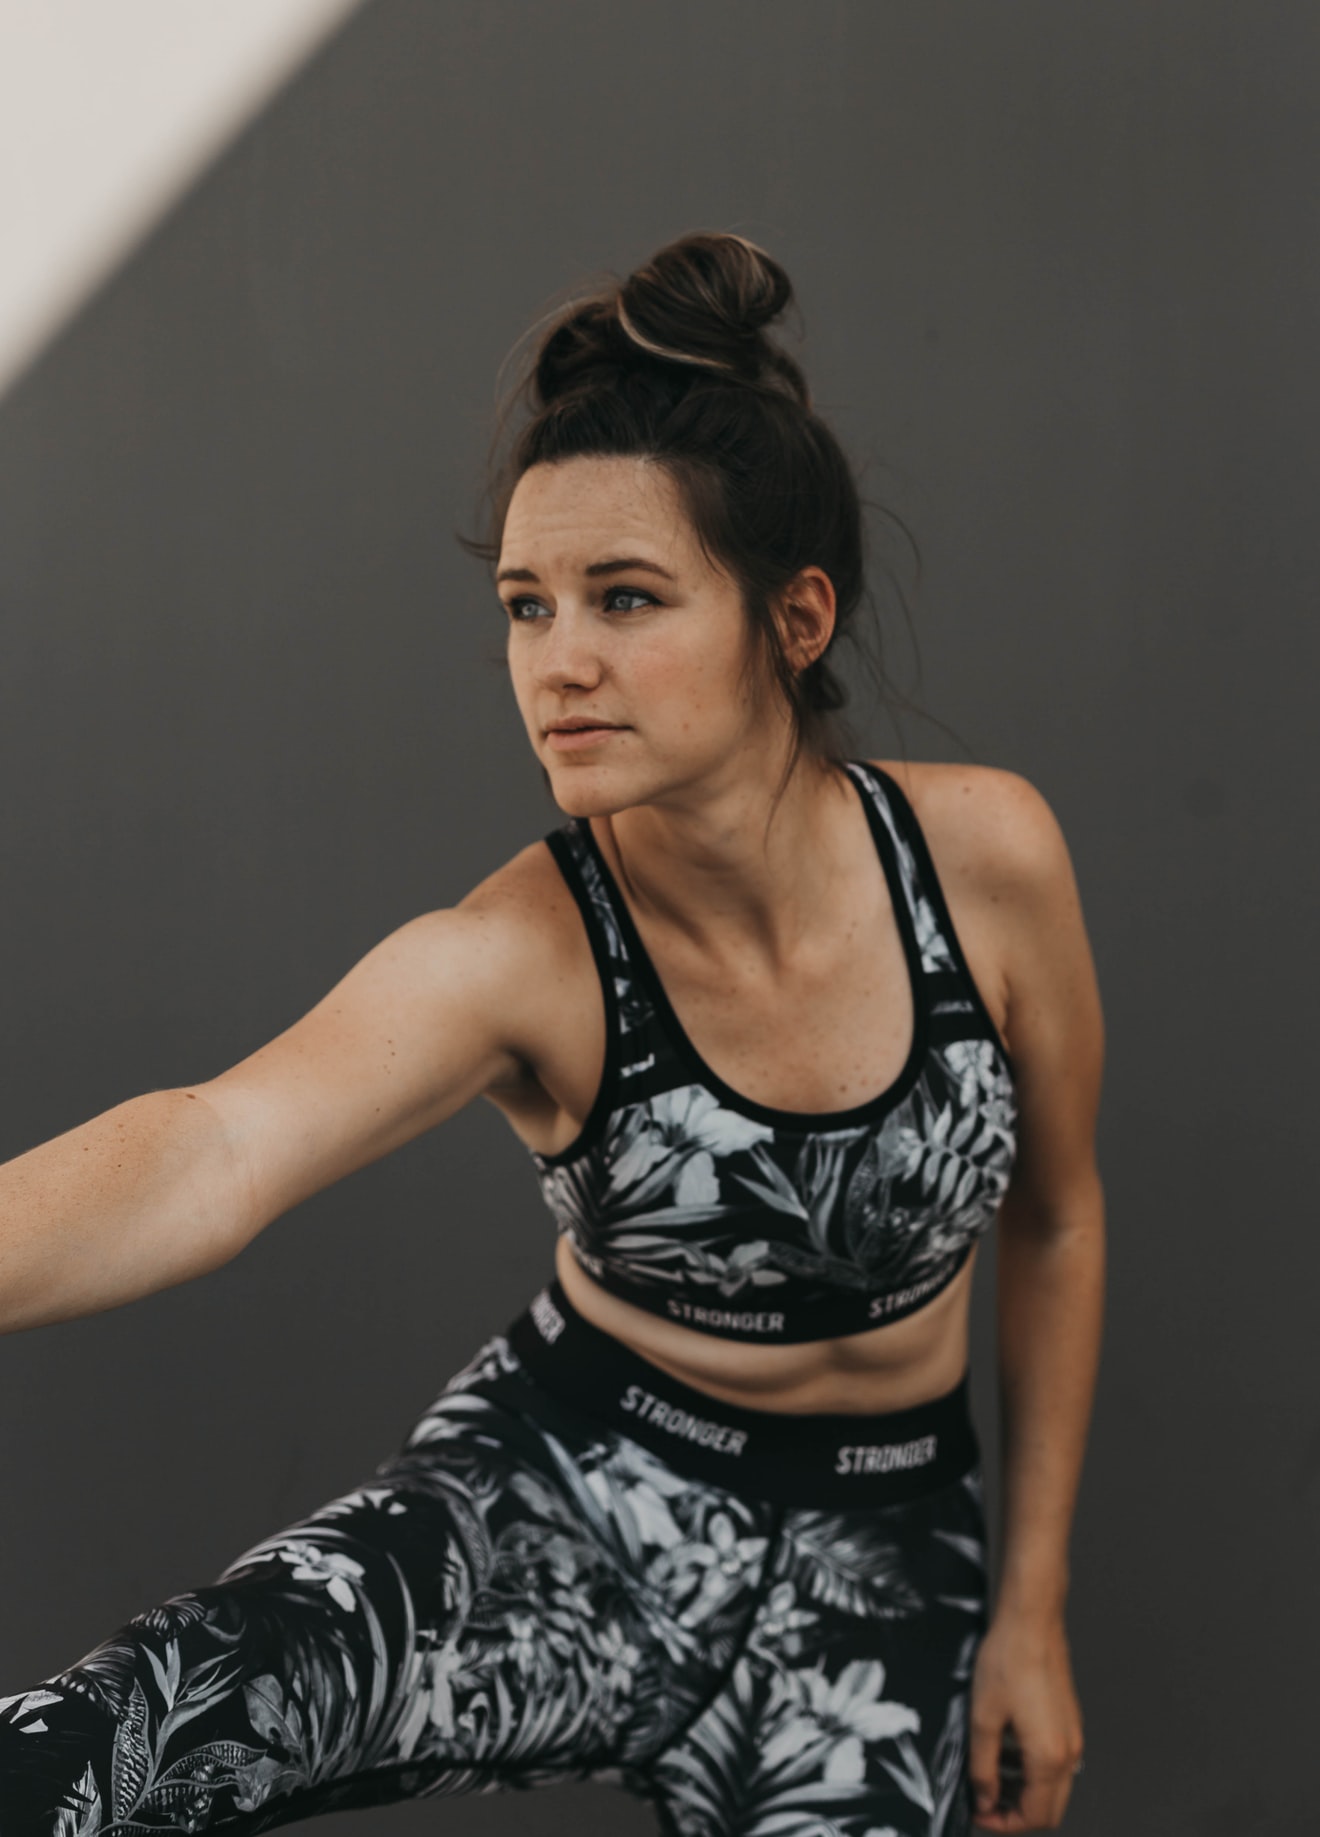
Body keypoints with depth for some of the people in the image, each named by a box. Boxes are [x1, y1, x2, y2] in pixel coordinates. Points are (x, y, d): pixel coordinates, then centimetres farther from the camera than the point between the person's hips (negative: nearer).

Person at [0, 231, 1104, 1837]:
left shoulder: (984, 857, -12)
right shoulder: (522, 954, -18)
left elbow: (1054, 1222, 4)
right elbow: (215, 1149, -38)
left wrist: (1031, 1613, 6)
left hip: (876, 1548, 3)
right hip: (565, 1488, -3)